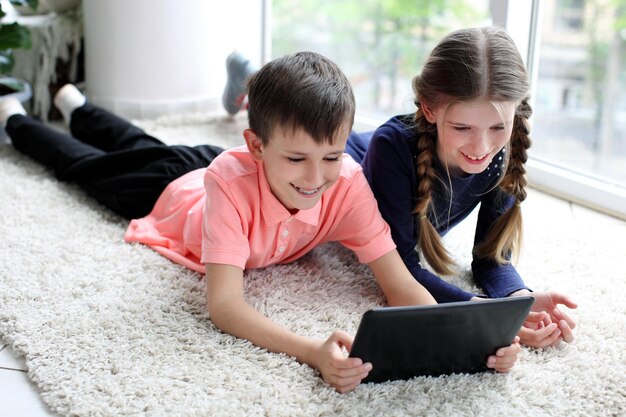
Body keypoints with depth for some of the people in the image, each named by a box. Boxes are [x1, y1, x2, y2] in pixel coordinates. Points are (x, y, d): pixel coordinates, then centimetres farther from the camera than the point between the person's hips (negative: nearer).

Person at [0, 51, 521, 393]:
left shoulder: (347, 182, -42)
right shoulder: (231, 177, -51)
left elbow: (400, 284, -42)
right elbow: (224, 305, -56)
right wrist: (313, 352, -72)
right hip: (171, 191, -3)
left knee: (141, 146, 34)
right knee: (89, 164, 28)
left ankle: (78, 108, 65)